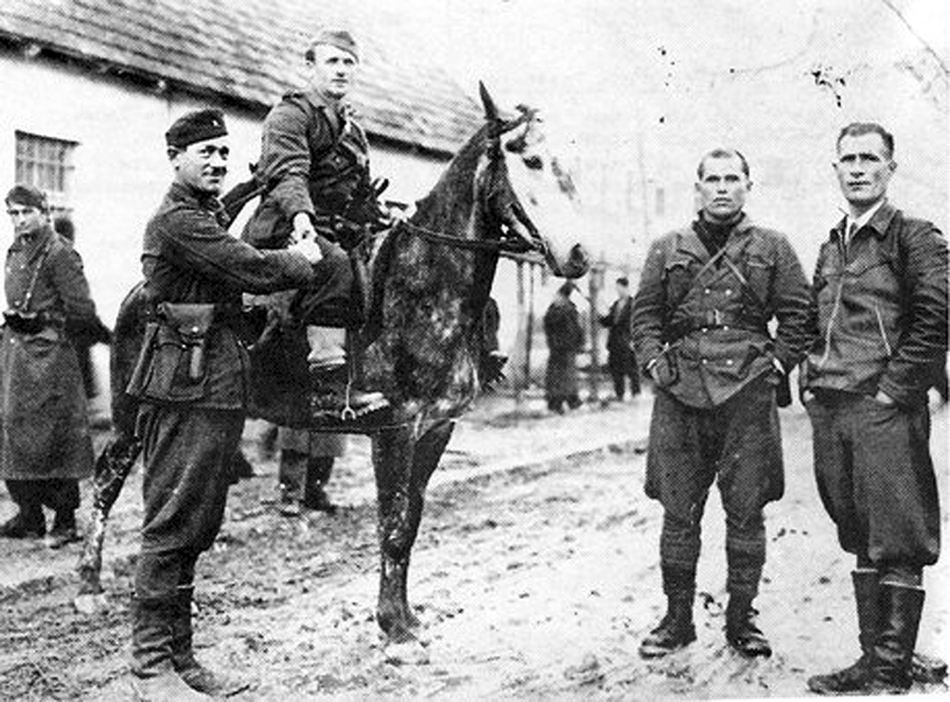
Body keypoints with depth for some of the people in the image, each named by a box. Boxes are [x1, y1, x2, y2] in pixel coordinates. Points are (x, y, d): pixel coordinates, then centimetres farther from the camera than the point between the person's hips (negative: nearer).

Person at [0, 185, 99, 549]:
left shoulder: (59, 254, -10)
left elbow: (84, 310, -13)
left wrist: (40, 318, -14)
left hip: (48, 355, -8)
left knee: (53, 439, -4)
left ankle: (66, 521, 6)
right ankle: (29, 516, 20)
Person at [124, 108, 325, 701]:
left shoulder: (214, 218, 21)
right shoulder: (177, 223, -12)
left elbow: (240, 282, 20)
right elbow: (255, 271, -18)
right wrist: (304, 258, -1)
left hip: (221, 392, 10)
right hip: (187, 391, -10)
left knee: (198, 530, 13)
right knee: (171, 529, -4)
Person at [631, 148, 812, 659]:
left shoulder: (772, 248, 11)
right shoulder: (667, 250, 15)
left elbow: (798, 314, 9)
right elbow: (644, 313, 13)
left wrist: (778, 362, -2)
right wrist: (654, 361, 0)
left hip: (748, 392, -1)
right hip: (679, 392, 1)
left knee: (746, 511, 2)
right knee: (678, 512, 4)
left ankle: (741, 619, 15)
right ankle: (677, 619, 15)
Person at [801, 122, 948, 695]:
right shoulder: (832, 248, 18)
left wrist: (893, 390, -14)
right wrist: (810, 383, 10)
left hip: (887, 411, -7)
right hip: (830, 412, 7)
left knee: (898, 545, -2)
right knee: (861, 541, 12)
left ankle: (893, 670, 5)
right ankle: (872, 659, 20)